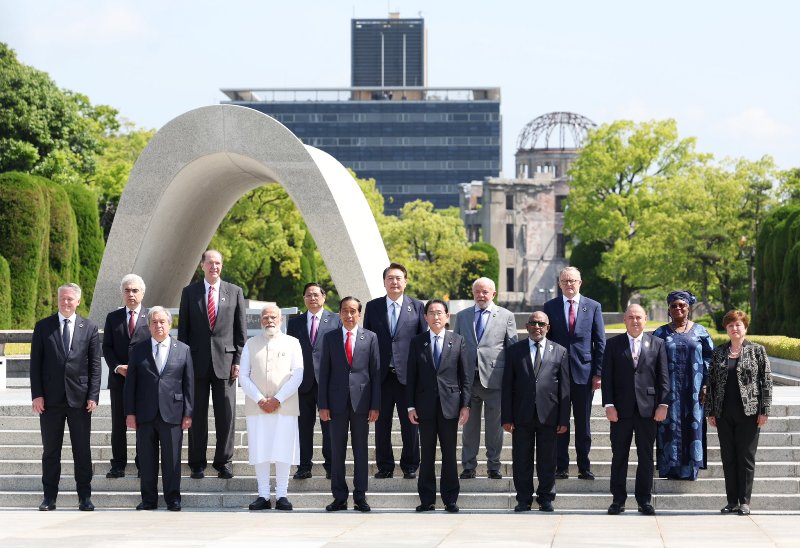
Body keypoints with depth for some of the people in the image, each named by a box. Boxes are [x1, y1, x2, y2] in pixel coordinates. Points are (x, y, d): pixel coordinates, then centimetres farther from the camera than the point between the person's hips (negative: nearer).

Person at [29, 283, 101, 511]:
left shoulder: (89, 328, 5)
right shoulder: (43, 327, 4)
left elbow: (95, 364, 3)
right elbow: (35, 363, 3)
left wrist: (93, 396, -5)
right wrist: (36, 394, -5)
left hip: (79, 398, 0)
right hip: (51, 398, 0)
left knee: (82, 450, 4)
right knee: (50, 450, 5)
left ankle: (85, 497, 11)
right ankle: (49, 497, 12)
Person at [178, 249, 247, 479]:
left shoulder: (235, 292, 7)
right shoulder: (189, 292, 6)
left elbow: (241, 330, 6)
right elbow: (183, 329, 7)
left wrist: (238, 360, -1)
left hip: (225, 361, 0)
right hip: (197, 362, 0)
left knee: (226, 415, 1)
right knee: (197, 416, 4)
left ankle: (223, 462, 11)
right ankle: (197, 464, 11)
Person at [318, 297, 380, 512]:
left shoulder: (370, 337, 5)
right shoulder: (330, 338, 7)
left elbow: (376, 372, 3)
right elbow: (324, 372, 5)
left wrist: (375, 405, -3)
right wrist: (323, 405, -2)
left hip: (361, 402, -1)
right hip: (337, 402, 1)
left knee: (361, 451, 4)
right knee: (337, 451, 3)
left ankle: (360, 497, 10)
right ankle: (339, 497, 9)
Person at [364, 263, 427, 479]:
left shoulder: (417, 307, 4)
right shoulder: (372, 307, 7)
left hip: (408, 375, -1)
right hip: (381, 375, 1)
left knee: (410, 424, 3)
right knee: (381, 423, 6)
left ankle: (410, 466, 14)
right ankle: (384, 466, 15)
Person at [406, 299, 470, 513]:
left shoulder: (457, 341, 5)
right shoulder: (417, 342, 6)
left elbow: (465, 376, 4)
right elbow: (411, 376, 5)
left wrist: (465, 405, -2)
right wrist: (411, 406, -1)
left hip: (450, 405, 0)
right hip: (425, 405, 0)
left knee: (449, 454, 3)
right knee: (427, 454, 4)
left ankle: (450, 499, 10)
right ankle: (427, 499, 9)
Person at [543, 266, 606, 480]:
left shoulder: (593, 307, 5)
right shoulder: (550, 307, 6)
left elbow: (600, 342, 4)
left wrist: (598, 373, -3)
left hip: (584, 373, 0)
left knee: (583, 424, 5)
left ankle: (584, 467, 12)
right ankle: (561, 467, 9)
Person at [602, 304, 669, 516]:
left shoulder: (657, 344, 7)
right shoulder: (614, 344, 6)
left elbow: (663, 377, 5)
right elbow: (607, 377, 2)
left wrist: (663, 404, -4)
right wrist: (609, 405, -7)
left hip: (647, 408, 0)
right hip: (621, 409, 0)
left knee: (646, 456, 4)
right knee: (619, 456, 4)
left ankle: (644, 500, 11)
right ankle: (618, 499, 10)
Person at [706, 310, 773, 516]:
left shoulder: (757, 350, 0)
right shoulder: (718, 352, 8)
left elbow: (766, 381, -2)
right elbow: (711, 381, 9)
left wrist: (764, 410, -8)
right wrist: (710, 411, 5)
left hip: (748, 412, -3)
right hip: (724, 413, 3)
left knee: (746, 457, 1)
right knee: (728, 458, 6)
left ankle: (744, 501, 7)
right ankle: (732, 501, 14)